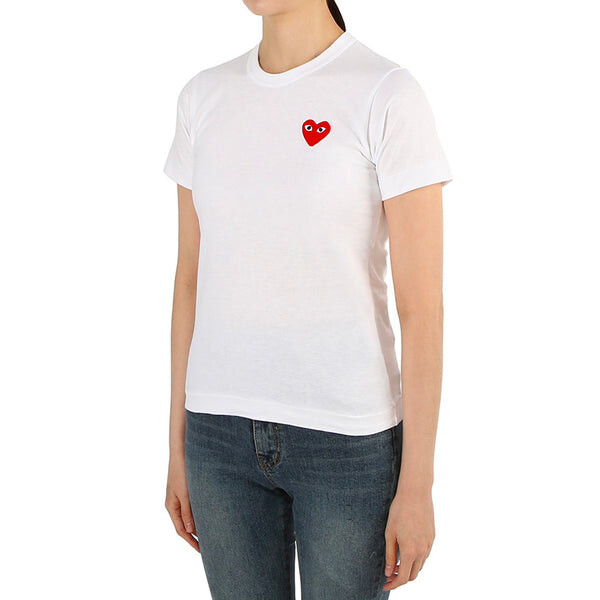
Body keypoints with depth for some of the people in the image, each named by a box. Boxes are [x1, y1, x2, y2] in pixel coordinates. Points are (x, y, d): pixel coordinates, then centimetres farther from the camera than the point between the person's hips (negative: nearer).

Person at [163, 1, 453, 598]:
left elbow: (422, 305, -12)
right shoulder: (204, 97, 4)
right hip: (227, 434, 5)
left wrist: (417, 485, -11)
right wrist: (179, 448, 10)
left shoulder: (391, 96, -11)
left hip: (349, 437, -4)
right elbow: (192, 280, 8)